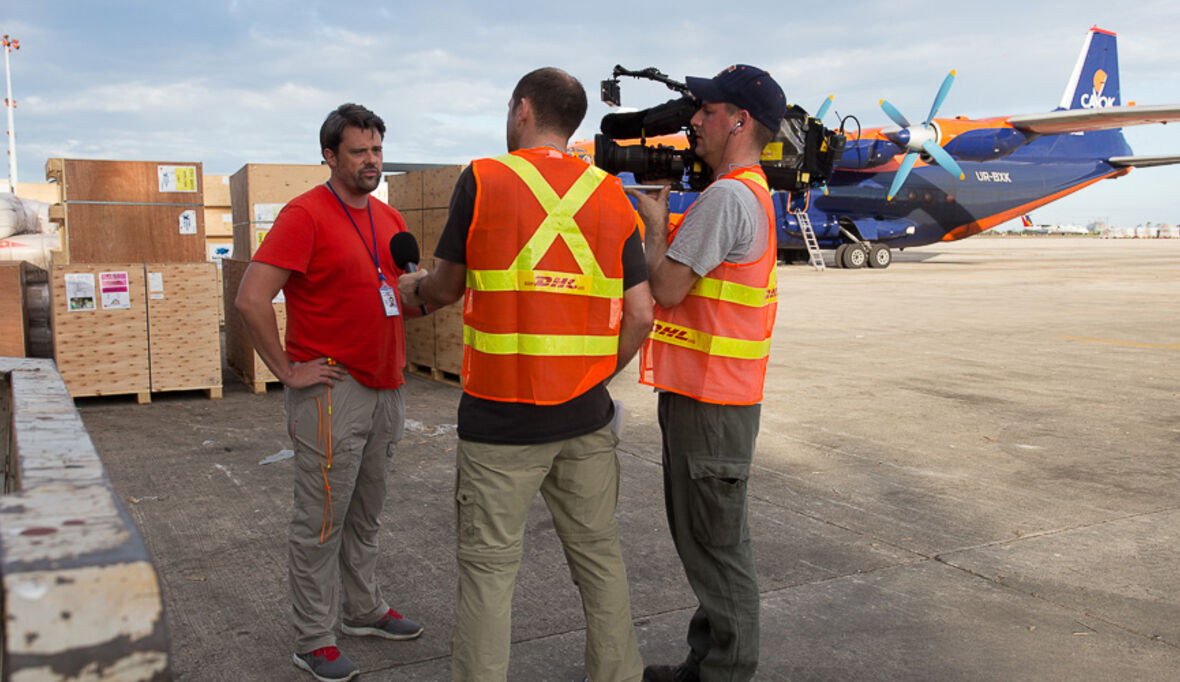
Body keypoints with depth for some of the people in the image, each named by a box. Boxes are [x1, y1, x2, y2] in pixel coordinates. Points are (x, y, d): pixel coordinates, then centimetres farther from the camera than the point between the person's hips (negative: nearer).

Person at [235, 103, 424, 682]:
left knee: (366, 514, 20)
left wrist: (422, 294, 4)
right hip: (331, 391, -7)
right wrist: (287, 370, -16)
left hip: (385, 390, 8)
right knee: (321, 522, 2)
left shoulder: (388, 219, 12)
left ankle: (365, 609, 36)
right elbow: (251, 298, -20)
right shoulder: (305, 214, -12)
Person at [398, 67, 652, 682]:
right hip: (585, 418, 4)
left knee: (488, 564, 7)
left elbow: (447, 288, 4)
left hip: (501, 418, -4)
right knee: (598, 554, 16)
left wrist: (413, 289, 26)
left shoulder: (483, 181, -5)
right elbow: (640, 315, 1)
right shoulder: (611, 196, 5)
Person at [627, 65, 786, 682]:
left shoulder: (727, 196, -18)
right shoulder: (751, 193, 17)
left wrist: (654, 223, -6)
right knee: (700, 533, 19)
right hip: (705, 392, 11)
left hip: (710, 401, -11)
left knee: (715, 543, 0)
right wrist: (661, 221, 10)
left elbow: (667, 288, -20)